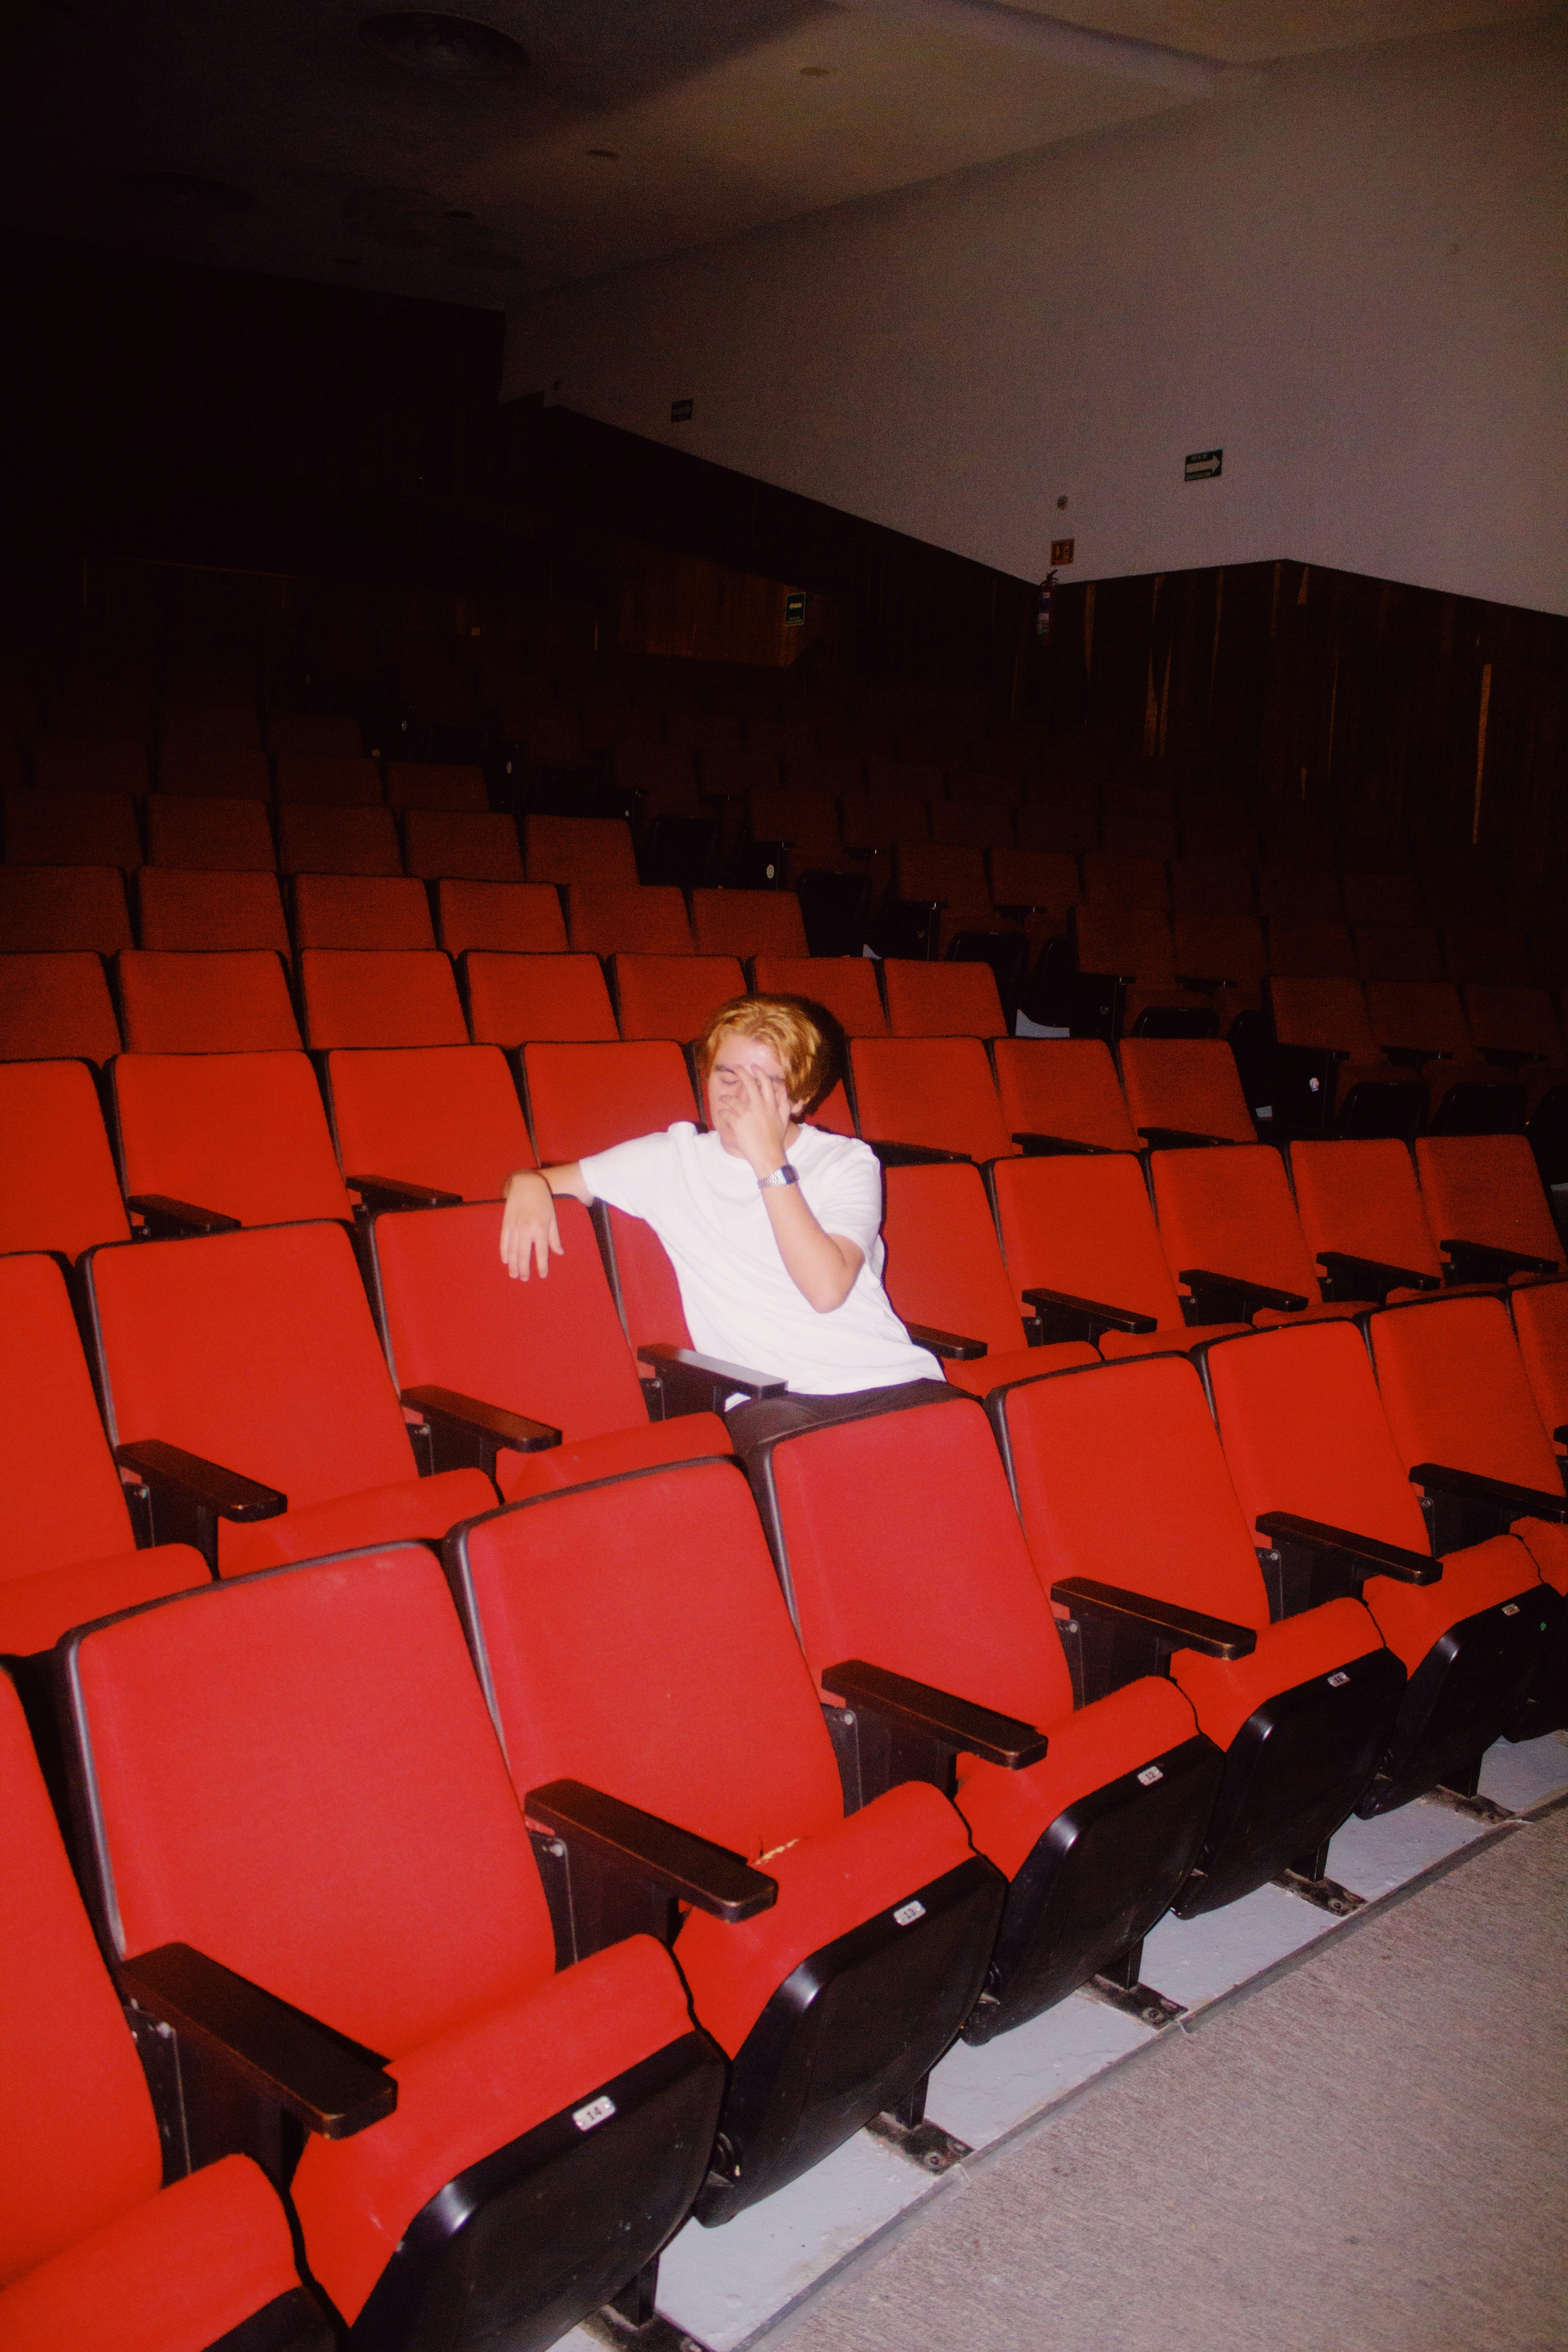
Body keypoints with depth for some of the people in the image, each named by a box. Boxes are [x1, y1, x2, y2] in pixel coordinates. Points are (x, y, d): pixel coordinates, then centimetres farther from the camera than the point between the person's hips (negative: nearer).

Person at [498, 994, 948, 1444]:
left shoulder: (847, 1162, 9)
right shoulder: (673, 1160, 13)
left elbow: (827, 1288, -9)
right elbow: (537, 1180, 17)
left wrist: (769, 1160, -9)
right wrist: (529, 1186, -8)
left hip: (887, 1378, 1)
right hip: (771, 1397, -1)